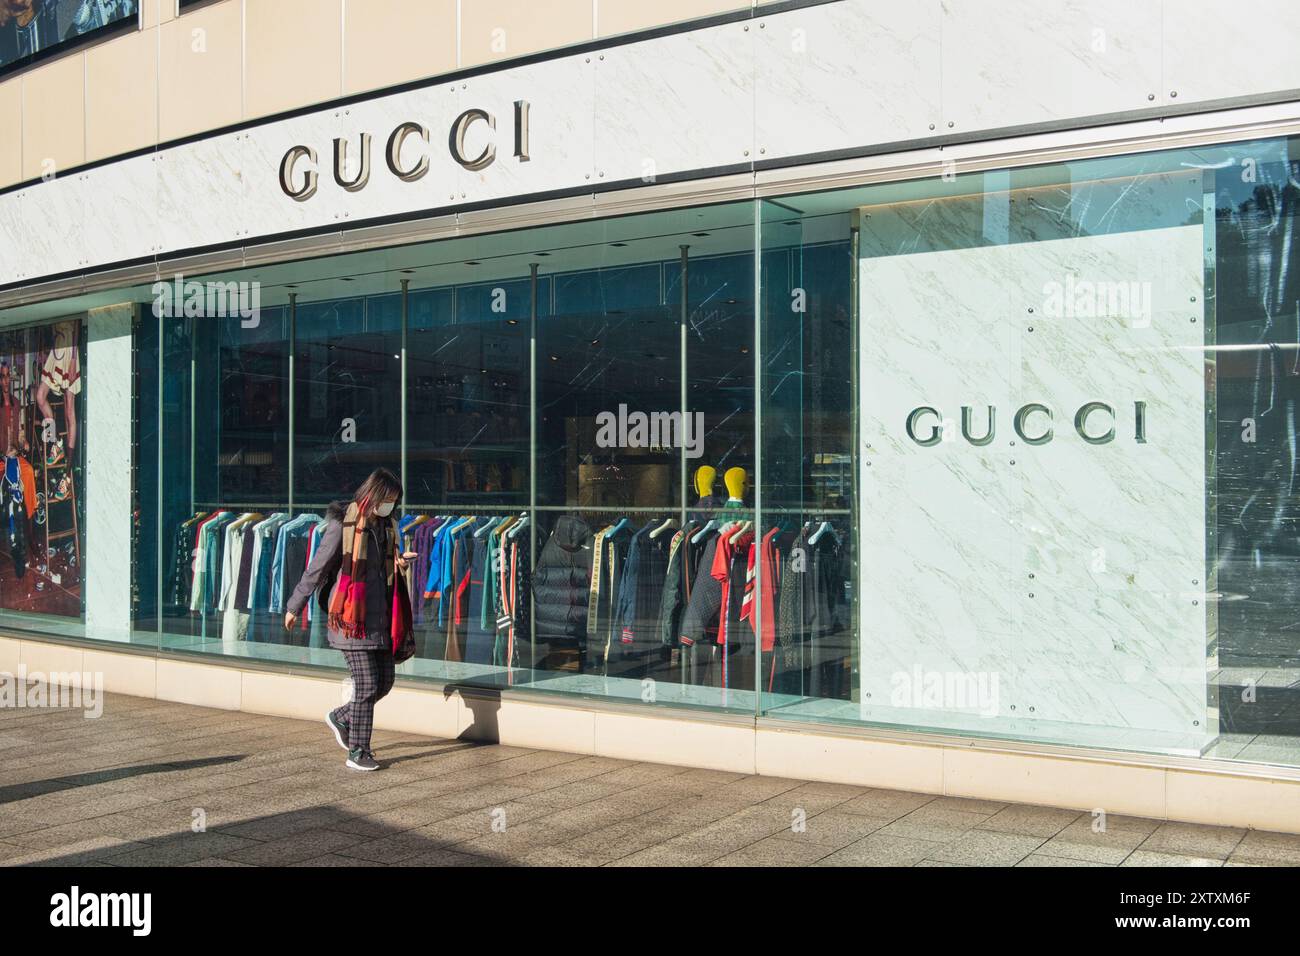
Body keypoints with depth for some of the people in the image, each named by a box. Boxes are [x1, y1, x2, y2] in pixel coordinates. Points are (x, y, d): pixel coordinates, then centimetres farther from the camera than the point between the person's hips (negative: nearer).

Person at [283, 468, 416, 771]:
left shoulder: (387, 525, 10)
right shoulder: (343, 523, -9)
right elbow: (317, 568, -3)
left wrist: (399, 561, -3)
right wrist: (294, 607, 3)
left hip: (380, 615, 7)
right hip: (352, 617, -7)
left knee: (385, 682, 8)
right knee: (367, 684, -7)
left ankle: (340, 717, 33)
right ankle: (357, 751, 5)